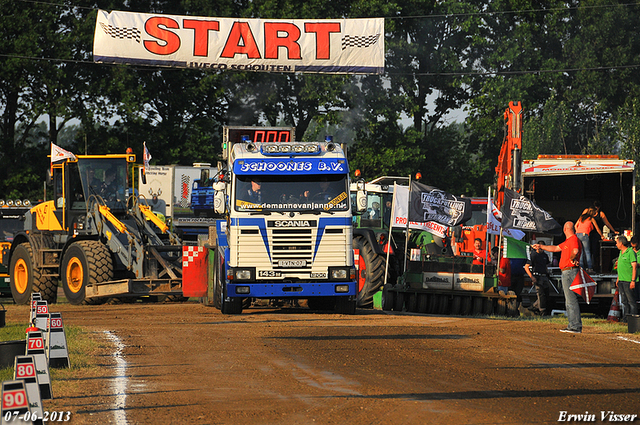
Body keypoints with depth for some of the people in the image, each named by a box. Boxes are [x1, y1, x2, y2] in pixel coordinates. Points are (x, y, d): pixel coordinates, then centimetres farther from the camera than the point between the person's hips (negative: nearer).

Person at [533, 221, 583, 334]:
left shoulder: (574, 239, -12)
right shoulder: (567, 241, 20)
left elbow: (575, 251, -32)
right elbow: (555, 248, 31)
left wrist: (572, 259, -16)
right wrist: (540, 246, 36)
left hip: (570, 271, -11)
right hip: (566, 273, 11)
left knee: (571, 300, -12)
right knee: (569, 300, 14)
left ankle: (576, 327, -13)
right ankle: (572, 325, 18)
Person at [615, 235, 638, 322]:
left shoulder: (630, 252, -11)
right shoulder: (621, 252, 16)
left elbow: (634, 267, -15)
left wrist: (633, 281, -19)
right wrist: (618, 279, 23)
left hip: (628, 281, -9)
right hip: (621, 281, 9)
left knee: (631, 301, -7)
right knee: (624, 301, 11)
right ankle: (626, 317, 15)